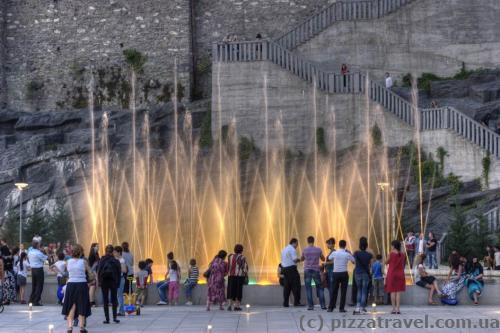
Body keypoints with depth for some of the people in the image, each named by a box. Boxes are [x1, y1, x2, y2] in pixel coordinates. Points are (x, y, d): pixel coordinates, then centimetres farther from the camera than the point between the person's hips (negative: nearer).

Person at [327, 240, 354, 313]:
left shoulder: (334, 253, -2)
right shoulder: (347, 254, -7)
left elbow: (329, 258, 18)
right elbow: (354, 261, 5)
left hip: (335, 273, 2)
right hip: (344, 273, -2)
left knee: (334, 291, 8)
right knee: (343, 291, 4)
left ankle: (330, 307, 5)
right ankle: (341, 308, 1)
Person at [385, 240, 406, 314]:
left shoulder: (391, 254, -10)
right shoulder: (402, 255, 2)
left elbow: (386, 262, 2)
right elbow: (403, 265, 10)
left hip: (392, 274, -3)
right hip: (400, 274, 3)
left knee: (393, 292, 1)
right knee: (398, 292, 3)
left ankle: (394, 309, 0)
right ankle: (398, 309, 1)